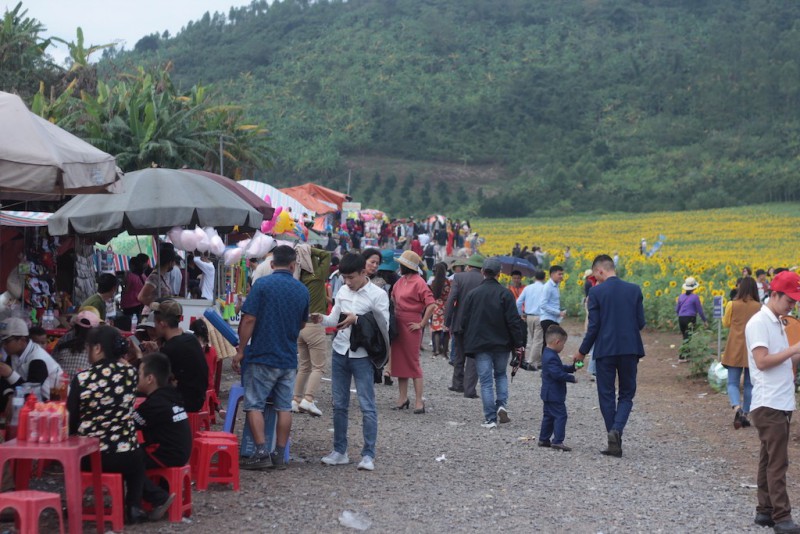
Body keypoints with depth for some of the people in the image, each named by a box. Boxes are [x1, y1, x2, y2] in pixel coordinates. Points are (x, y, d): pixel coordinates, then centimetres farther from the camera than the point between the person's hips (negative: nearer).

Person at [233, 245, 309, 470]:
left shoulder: (262, 284, -9)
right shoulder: (303, 290, 5)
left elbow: (249, 319, -13)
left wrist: (240, 350, -6)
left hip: (262, 356, -4)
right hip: (289, 359, 4)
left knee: (254, 404, 2)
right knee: (284, 407, 8)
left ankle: (261, 452, -6)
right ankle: (280, 455, 10)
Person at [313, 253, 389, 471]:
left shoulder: (378, 295, -8)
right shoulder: (343, 291, 8)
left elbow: (384, 326, -10)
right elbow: (335, 318, 12)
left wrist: (356, 319, -15)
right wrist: (322, 319, -8)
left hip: (362, 356, -5)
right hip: (340, 352, 5)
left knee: (367, 406, -3)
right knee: (339, 405, 11)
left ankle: (368, 455, 2)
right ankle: (340, 451, 19)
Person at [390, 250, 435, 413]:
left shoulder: (418, 282, -13)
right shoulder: (401, 281, 9)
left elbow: (431, 304, -18)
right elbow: (393, 298, 24)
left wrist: (421, 324, -14)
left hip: (411, 327, -8)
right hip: (398, 325, 8)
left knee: (413, 363, -5)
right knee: (399, 362, 10)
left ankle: (419, 401, -1)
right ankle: (403, 398, 18)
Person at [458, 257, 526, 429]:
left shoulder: (472, 294, -1)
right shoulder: (505, 294, -5)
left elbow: (465, 321, 2)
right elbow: (513, 320, -8)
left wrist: (467, 344, 12)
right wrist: (518, 343, -1)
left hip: (480, 344, 0)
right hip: (501, 344, 0)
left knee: (486, 382, 1)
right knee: (501, 375, 22)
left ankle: (490, 418, -2)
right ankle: (501, 405, 1)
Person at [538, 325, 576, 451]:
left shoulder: (548, 354, 13)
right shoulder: (552, 357, -21)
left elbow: (560, 368, 22)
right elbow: (557, 374, -27)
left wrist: (572, 368, 11)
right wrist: (571, 378, -17)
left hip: (548, 394, 11)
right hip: (555, 395, -11)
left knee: (548, 416, 16)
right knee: (560, 416, -9)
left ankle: (544, 439, 21)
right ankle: (557, 441, -13)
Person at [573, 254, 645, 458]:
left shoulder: (596, 292, -7)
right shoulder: (634, 290, 2)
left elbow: (593, 326, -7)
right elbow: (641, 323, 4)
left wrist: (582, 351, 5)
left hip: (605, 350, -2)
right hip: (630, 349, 2)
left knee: (607, 395, 9)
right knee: (626, 395, 11)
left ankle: (615, 443, 8)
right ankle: (617, 429, -14)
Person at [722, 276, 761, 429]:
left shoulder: (732, 305, -8)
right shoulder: (759, 307, -7)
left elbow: (726, 323, 5)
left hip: (735, 349, -1)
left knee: (732, 382, 4)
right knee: (749, 384, 13)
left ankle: (736, 407, -22)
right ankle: (745, 414, 14)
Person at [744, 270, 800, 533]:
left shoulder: (776, 323, 16)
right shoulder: (759, 323, -13)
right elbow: (762, 361, -20)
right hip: (769, 405, -9)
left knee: (770, 459, 12)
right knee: (777, 462, -9)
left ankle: (765, 511, 17)